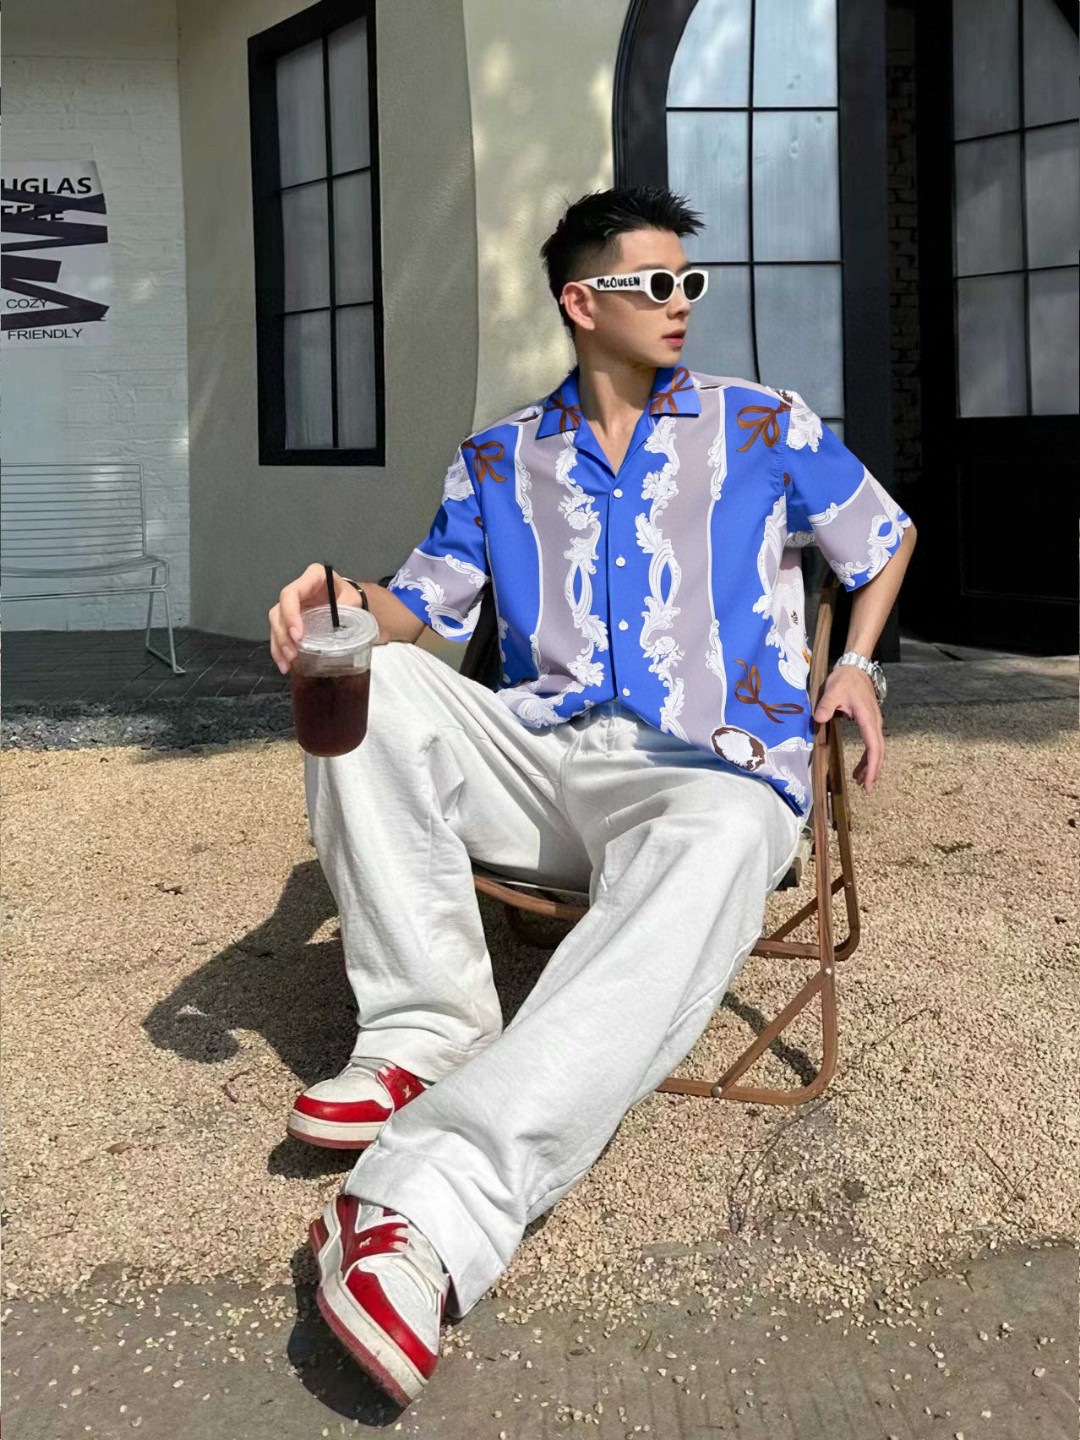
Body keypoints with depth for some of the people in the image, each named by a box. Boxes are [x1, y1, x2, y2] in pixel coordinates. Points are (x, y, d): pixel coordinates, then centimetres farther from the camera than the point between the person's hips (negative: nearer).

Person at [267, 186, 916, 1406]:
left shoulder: (765, 429, 12)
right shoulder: (500, 460, 15)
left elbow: (884, 539, 23)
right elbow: (422, 604, 12)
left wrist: (857, 665, 6)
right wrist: (346, 602, -12)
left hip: (710, 775, -3)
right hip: (537, 762, 3)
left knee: (715, 851, -41)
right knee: (368, 679, -21)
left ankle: (430, 1211, -54)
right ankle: (428, 1032, -22)